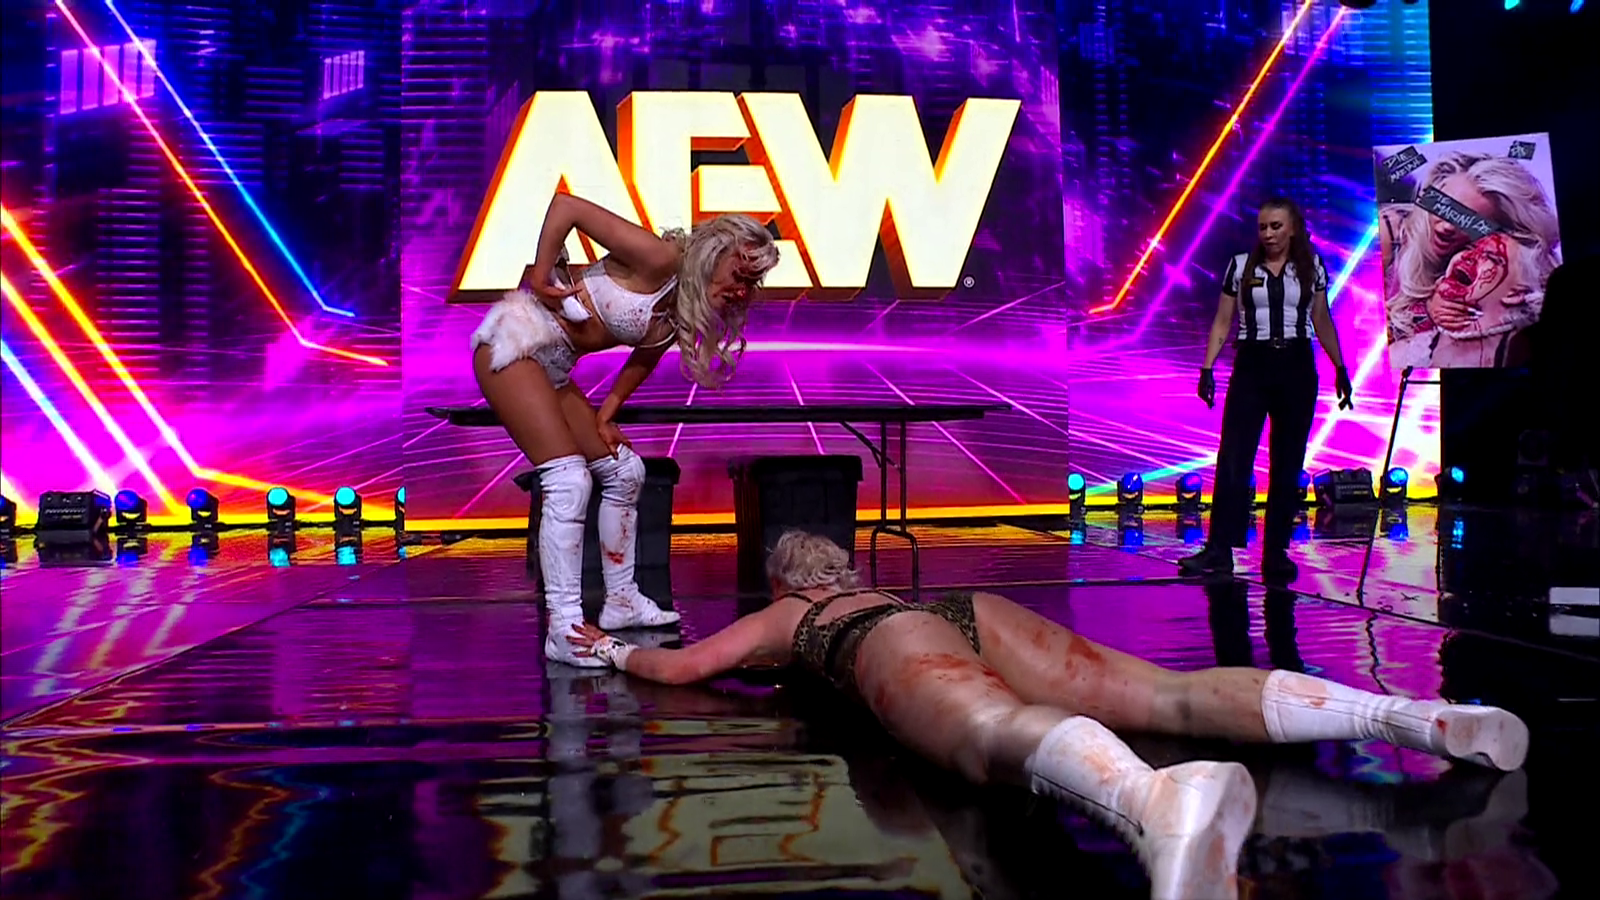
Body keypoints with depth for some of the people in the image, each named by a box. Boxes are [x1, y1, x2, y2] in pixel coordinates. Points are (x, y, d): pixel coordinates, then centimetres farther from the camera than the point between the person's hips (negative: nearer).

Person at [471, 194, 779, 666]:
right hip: (512, 340, -10)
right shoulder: (659, 259, -19)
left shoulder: (678, 316, 5)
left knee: (625, 471, 13)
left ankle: (621, 600, 25)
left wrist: (605, 415, 10)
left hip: (552, 369, 10)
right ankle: (564, 632, -15)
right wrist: (540, 279, -16)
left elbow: (643, 359, 18)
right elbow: (566, 205, -21)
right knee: (569, 480, -18)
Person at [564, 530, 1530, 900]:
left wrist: (615, 649, 52)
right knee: (1173, 693, -11)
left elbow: (683, 665, 32)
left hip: (898, 645, -6)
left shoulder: (782, 614, 36)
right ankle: (1414, 714, -31)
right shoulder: (871, 587, 49)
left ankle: (1163, 802, -74)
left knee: (1002, 731, -39)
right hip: (976, 612, 6)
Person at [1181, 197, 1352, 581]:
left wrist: (1340, 369, 11)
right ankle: (1218, 551, -11)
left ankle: (1276, 553, 11)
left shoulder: (1311, 268, 7)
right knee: (1233, 459, -9)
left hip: (1296, 369, 1)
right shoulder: (1240, 266, 4)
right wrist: (1207, 367, -4)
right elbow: (1222, 322, 5)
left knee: (1288, 464, 4)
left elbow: (1322, 323, 14)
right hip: (1251, 367, -1)